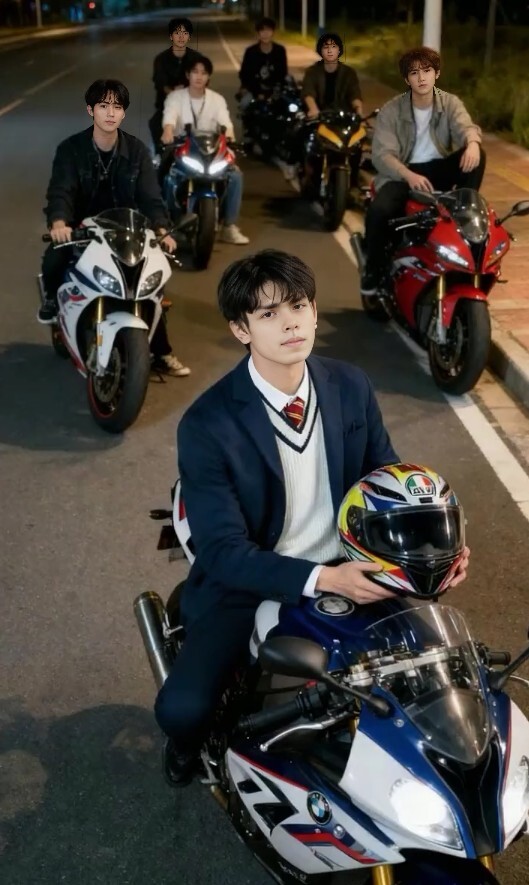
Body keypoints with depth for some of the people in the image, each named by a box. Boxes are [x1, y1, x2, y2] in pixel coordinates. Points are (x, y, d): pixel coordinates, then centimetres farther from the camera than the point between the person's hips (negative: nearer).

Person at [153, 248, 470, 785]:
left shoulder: (351, 388, -5)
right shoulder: (207, 425, -20)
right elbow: (224, 552, -21)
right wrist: (321, 579, -34)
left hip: (348, 573, 5)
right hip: (247, 587, -4)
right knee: (181, 709, -21)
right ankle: (192, 743, 19)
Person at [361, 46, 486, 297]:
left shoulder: (450, 103, 0)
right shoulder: (392, 110, -7)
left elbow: (465, 126, -19)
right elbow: (382, 154, -16)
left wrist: (472, 141, -46)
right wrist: (409, 175, -35)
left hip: (439, 169, 2)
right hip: (403, 173, -2)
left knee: (476, 155, -27)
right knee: (379, 210, -33)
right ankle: (373, 268, -8)